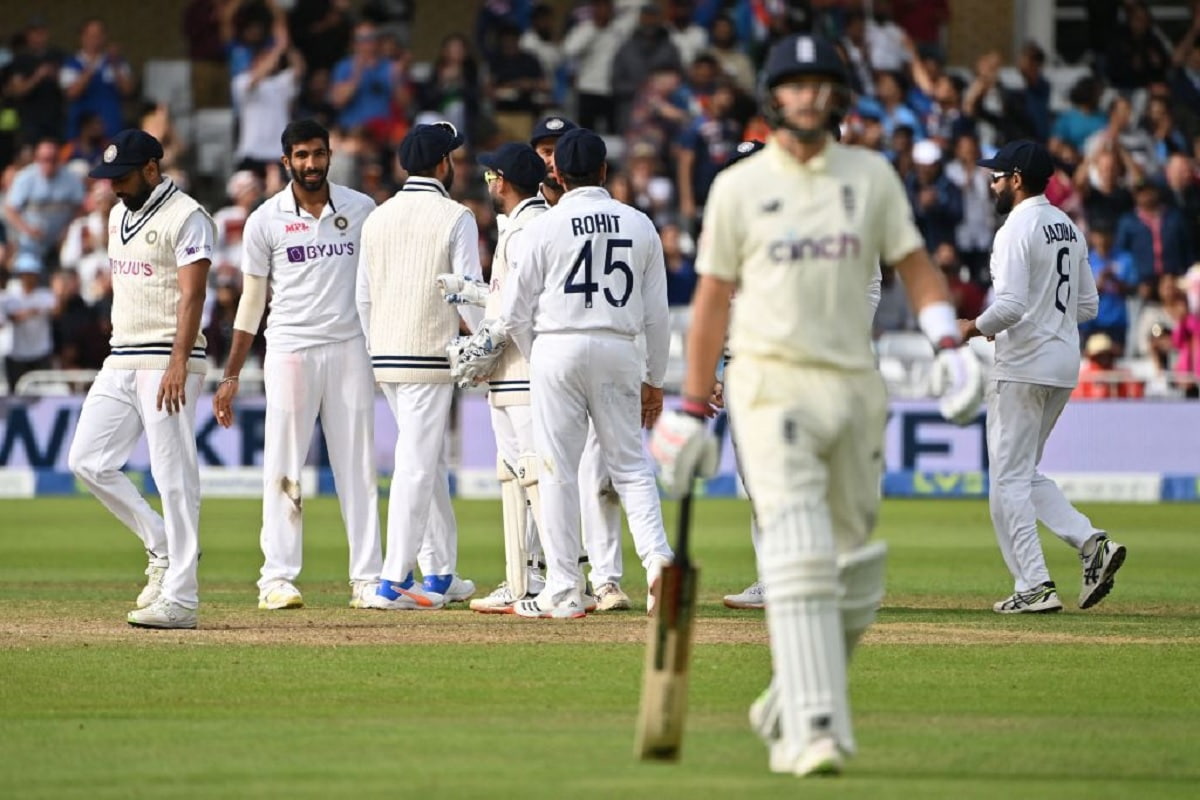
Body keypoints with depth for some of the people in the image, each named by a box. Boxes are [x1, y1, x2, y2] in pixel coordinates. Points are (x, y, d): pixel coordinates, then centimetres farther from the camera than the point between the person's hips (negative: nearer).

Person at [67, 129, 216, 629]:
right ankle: (163, 547, 14)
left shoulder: (186, 218, -11)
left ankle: (180, 598, -7)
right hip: (120, 361, 9)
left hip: (168, 361, -9)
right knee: (87, 461, 3)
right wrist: (121, 353, 20)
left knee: (174, 477, -8)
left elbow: (192, 295, -19)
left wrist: (177, 364, -28)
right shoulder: (119, 215, 16)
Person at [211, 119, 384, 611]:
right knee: (283, 468, -3)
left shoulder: (361, 209, 6)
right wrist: (231, 377, 4)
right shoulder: (265, 220, 1)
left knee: (358, 467, 2)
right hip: (290, 349, -2)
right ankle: (277, 579, -2)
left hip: (350, 348, 2)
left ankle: (367, 579, 4)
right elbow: (251, 301, 6)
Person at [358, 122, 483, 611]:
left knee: (431, 463, 17)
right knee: (417, 466, -6)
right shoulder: (454, 218, -8)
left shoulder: (377, 218, 10)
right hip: (429, 357, -7)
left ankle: (440, 576, 21)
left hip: (385, 358, 7)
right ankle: (393, 583, -11)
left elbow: (364, 296, 13)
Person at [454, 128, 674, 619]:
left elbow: (515, 314, 0)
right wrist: (655, 380, 16)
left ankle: (564, 591, 1)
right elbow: (657, 312, 8)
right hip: (619, 351, 3)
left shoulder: (544, 228, -3)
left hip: (558, 347, -3)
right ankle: (657, 556, -13)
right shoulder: (640, 226, 5)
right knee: (629, 464, 9)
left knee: (558, 471, 2)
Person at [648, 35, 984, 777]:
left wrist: (949, 344, -8)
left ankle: (790, 705, 27)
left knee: (850, 570, 7)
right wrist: (693, 411, 7)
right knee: (800, 555, -17)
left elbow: (915, 264, 10)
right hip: (772, 380, -3)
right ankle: (814, 730, -22)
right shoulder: (738, 186, 4)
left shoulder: (871, 175, 10)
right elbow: (712, 299, 8)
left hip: (855, 383, 4)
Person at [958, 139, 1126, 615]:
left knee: (1009, 480, -2)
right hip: (1065, 363, 9)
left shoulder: (1017, 230, -14)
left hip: (1024, 366, -9)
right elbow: (1088, 305, 16)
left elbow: (1010, 306, -23)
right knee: (1026, 474, 17)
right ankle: (1090, 542, 0)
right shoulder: (1069, 229, 14)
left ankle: (1034, 587, -5)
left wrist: (976, 327, -6)